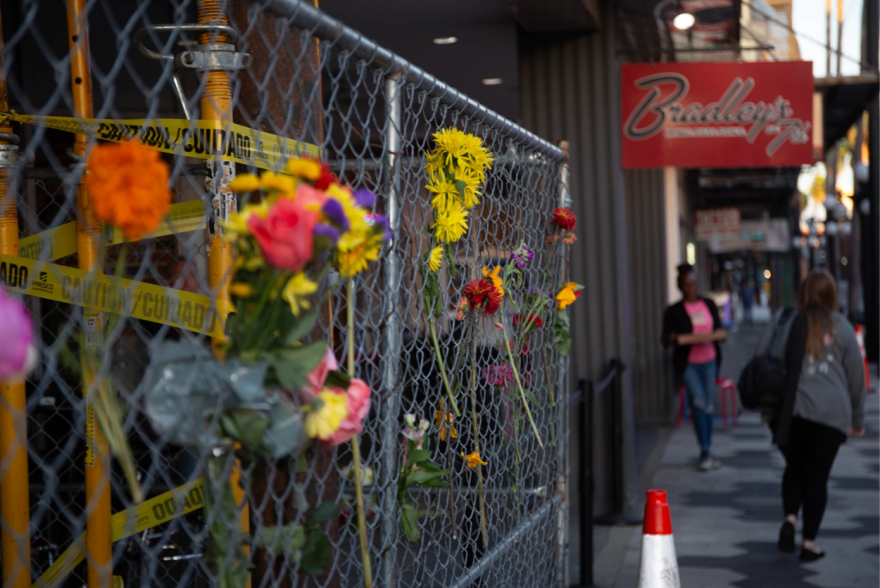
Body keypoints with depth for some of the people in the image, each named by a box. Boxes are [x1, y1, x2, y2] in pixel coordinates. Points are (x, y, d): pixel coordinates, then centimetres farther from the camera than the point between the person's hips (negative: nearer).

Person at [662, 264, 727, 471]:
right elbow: (666, 339, -5)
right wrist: (678, 338, -26)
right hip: (688, 364, -4)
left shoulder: (709, 305, 10)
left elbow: (719, 331, 17)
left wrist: (720, 335, -6)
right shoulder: (674, 311, -2)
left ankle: (707, 454, 17)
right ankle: (705, 452, -12)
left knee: (708, 406, 7)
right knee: (698, 403, -17)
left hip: (709, 361, 4)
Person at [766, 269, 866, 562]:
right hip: (830, 413, -1)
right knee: (817, 476, 7)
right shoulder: (842, 328, 7)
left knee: (794, 467, 19)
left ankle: (790, 518, -4)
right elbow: (856, 377, 12)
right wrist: (858, 419, 22)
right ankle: (809, 542, 9)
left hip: (790, 409, 1)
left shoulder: (782, 319, 7)